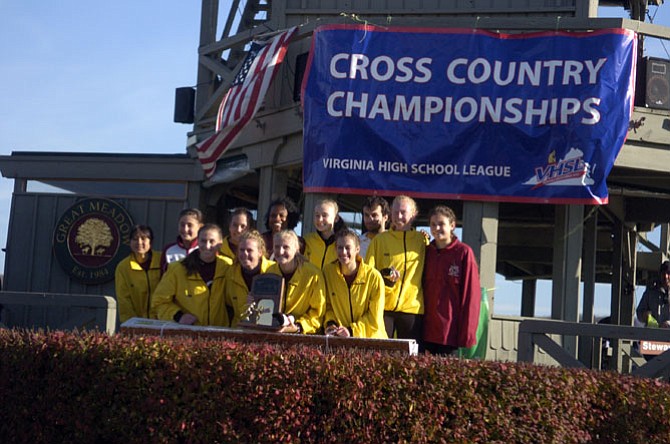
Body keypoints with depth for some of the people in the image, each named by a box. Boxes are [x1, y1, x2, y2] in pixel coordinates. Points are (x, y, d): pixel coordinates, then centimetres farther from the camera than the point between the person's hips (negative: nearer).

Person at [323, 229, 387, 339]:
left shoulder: (374, 277, -8)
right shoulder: (328, 271, 2)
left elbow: (375, 318, -4)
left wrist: (351, 330, -12)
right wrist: (330, 323, -3)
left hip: (370, 338, -1)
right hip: (338, 338, 2)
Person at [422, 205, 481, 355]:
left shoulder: (464, 253, -4)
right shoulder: (427, 252, 10)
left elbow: (471, 294, -7)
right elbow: (422, 289, 13)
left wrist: (467, 332, -11)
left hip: (451, 331, -4)